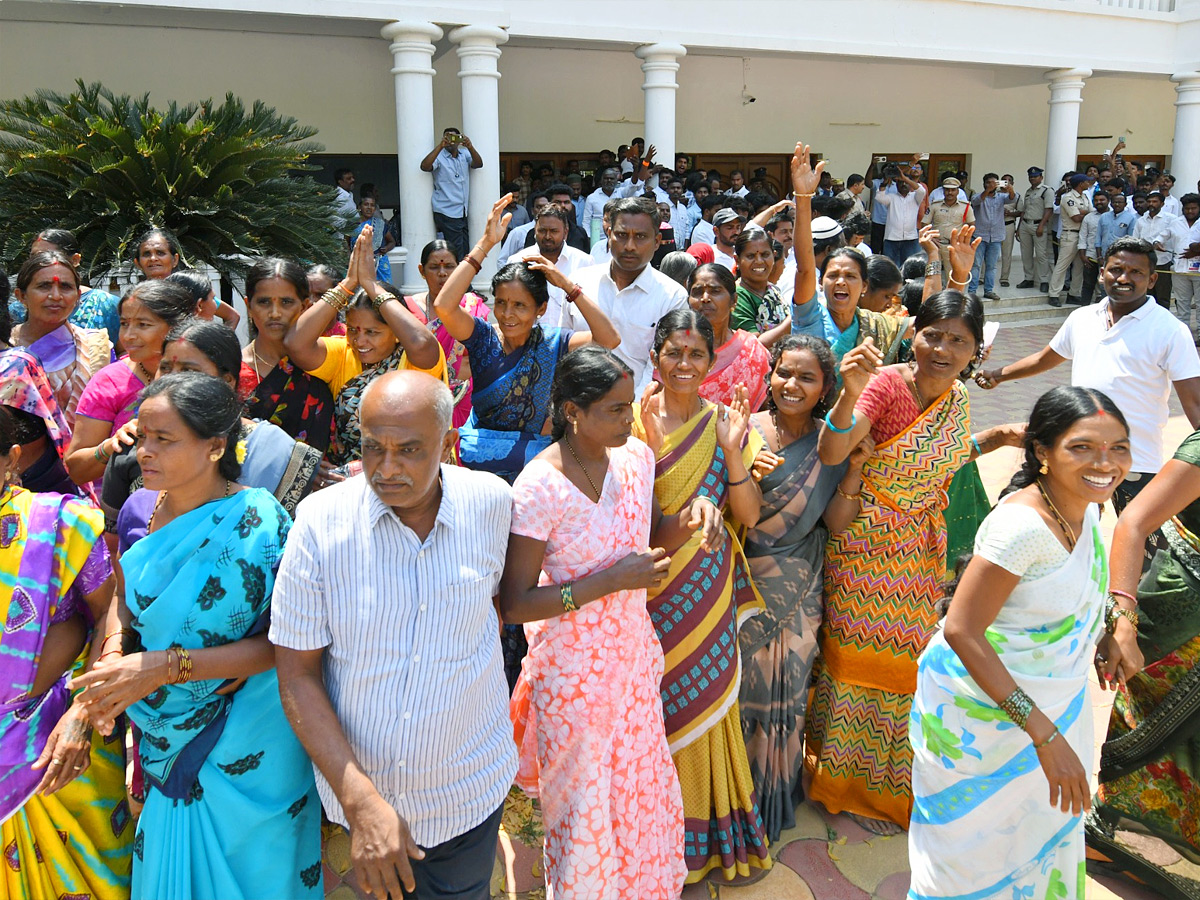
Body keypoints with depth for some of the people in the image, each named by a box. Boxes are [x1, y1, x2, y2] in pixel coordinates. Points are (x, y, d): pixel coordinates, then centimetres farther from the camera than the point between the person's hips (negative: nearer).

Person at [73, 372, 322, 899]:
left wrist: (166, 666, -27)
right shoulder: (140, 511, -5)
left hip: (246, 751, -5)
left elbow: (278, 643, -21)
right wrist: (111, 661, -10)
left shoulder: (259, 525, -23)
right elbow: (123, 602, 10)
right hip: (165, 734, 5)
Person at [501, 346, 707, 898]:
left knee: (642, 787, 22)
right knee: (586, 802, 15)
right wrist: (613, 580, -26)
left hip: (634, 653, 6)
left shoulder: (635, 456, -5)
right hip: (574, 670, -5)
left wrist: (689, 515, -11)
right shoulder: (539, 489, -24)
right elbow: (515, 605, -21)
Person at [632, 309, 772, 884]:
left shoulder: (726, 423, 2)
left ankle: (709, 830, 31)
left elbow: (749, 515, -2)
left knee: (704, 701, 10)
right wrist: (649, 449, -24)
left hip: (706, 592, 2)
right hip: (648, 589, -1)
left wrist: (733, 452, -16)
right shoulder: (634, 421, -5)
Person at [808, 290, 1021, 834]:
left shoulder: (956, 398, 0)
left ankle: (892, 780, 42)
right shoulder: (886, 385, -21)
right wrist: (851, 394, -50)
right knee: (861, 658, 8)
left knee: (905, 658, 19)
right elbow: (829, 454, -34)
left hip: (918, 553, 6)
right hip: (866, 548, -6)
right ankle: (852, 781, 31)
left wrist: (993, 439, 6)